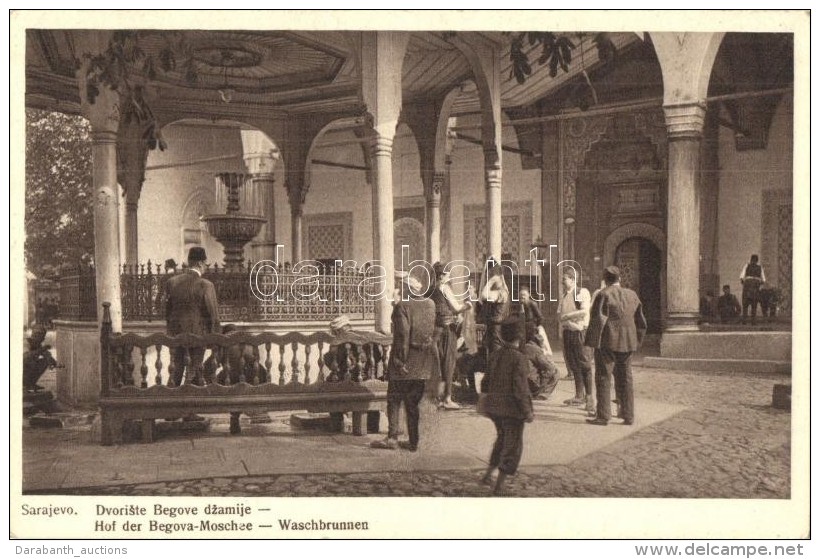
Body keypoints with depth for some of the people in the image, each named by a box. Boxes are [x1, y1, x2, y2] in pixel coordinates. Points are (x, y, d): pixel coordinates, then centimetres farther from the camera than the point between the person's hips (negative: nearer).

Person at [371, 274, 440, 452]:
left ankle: (393, 437, 1)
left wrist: (400, 360, -15)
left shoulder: (402, 306, -13)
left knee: (394, 400, 5)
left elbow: (402, 335, -17)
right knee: (413, 402, 12)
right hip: (424, 362, 6)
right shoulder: (430, 305, 5)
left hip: (407, 361, -6)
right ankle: (413, 441, 14)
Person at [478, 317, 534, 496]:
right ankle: (499, 485, 9)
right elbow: (520, 389, -20)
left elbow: (486, 381, 11)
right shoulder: (519, 359, -18)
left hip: (494, 405, 7)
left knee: (502, 439, 26)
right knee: (513, 445, 7)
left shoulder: (495, 355, 2)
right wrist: (527, 412, -12)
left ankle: (488, 474, 29)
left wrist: (484, 399, 25)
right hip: (512, 408, -7)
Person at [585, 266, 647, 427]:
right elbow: (641, 322, 15)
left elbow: (597, 321, -15)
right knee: (625, 379, 12)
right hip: (627, 343, 5)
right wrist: (636, 341, 21)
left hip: (607, 342, -5)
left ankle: (603, 416, 1)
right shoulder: (632, 295, 9)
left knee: (603, 378, 2)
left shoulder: (603, 295, -9)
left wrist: (593, 341, -8)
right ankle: (628, 416, 13)